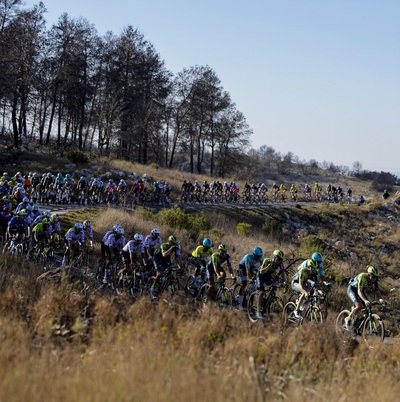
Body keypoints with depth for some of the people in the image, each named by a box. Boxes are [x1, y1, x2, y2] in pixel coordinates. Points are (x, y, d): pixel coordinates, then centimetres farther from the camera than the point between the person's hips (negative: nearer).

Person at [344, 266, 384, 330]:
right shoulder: (362, 277, -35)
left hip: (361, 291, 7)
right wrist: (365, 301, -59)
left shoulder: (375, 280, -17)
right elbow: (359, 291, -43)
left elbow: (377, 291, -18)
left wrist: (380, 299, -39)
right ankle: (348, 319, -7)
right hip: (352, 289, -7)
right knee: (359, 306, -28)